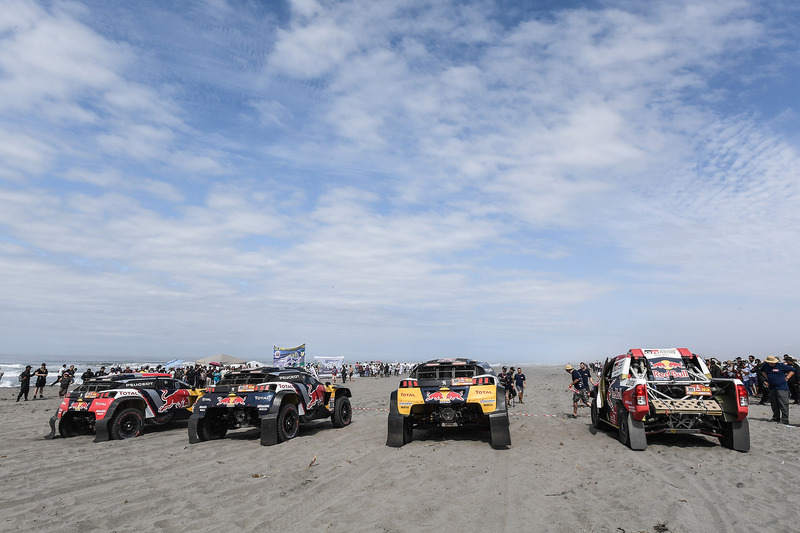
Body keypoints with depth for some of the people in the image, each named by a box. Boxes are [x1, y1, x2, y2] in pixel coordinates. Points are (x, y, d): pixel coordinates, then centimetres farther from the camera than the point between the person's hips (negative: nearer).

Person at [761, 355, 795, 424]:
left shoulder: (781, 365, -7)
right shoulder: (765, 365, 7)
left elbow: (792, 370, 2)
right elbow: (762, 371, 29)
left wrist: (787, 378, -4)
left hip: (782, 388, -5)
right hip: (772, 388, 5)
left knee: (783, 404, -9)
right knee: (774, 404, 11)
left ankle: (785, 419, -5)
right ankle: (776, 418, 21)